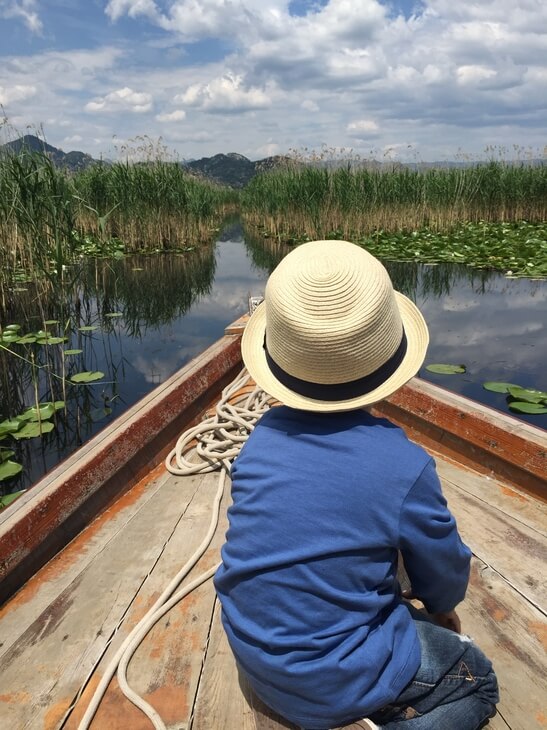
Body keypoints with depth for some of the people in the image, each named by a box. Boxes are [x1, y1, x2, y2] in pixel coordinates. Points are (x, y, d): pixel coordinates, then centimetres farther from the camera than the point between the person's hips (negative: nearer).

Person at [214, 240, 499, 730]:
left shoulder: (262, 438, -9)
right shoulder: (404, 466, -25)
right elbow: (445, 575, -7)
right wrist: (442, 607, 20)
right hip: (333, 682, -7)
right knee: (477, 681, 17)